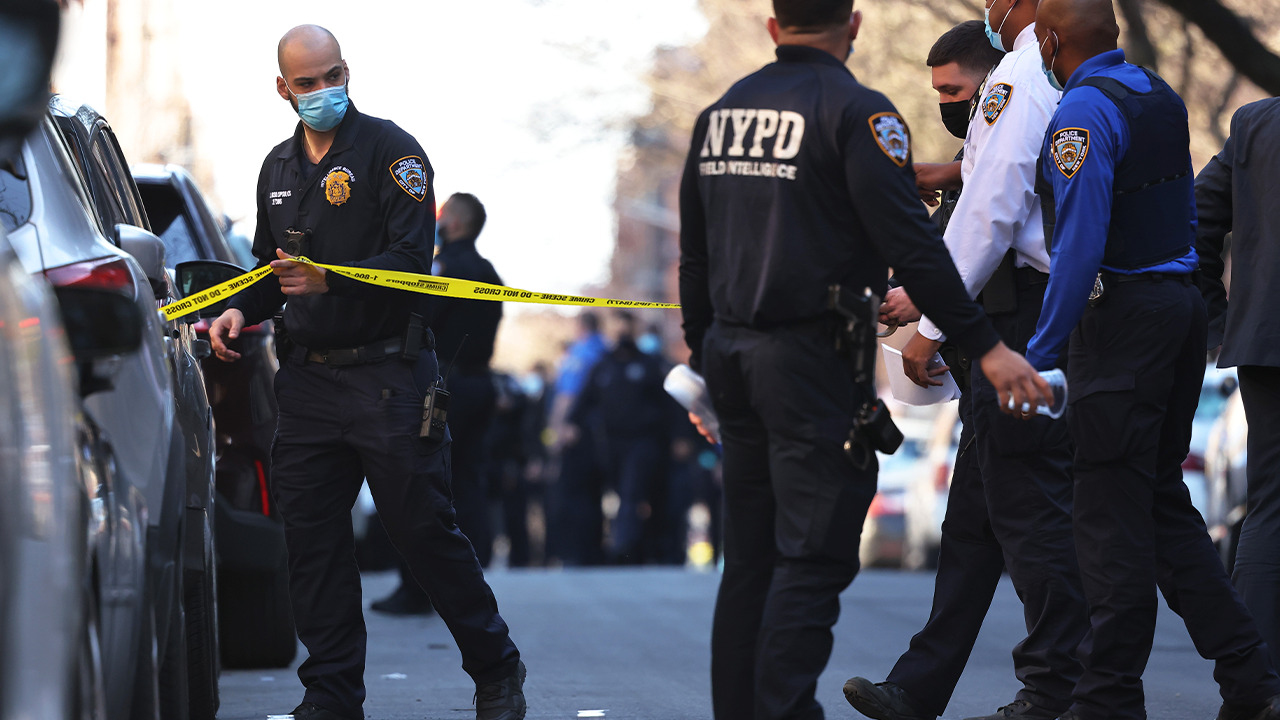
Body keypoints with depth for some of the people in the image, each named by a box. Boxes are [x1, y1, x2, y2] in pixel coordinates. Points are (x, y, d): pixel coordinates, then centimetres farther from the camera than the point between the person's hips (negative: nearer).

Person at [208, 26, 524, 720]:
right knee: (311, 542, 3)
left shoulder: (390, 150, -4)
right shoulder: (279, 168, 17)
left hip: (387, 373, -6)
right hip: (308, 378, 6)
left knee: (425, 530, -5)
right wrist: (240, 310, 5)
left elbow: (411, 259, -14)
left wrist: (330, 279, -27)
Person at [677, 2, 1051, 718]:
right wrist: (986, 347, -14)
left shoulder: (719, 112, 13)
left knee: (751, 556, 13)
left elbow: (694, 254, 19)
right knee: (814, 557, -7)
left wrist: (702, 356, 28)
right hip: (811, 356, -7)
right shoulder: (855, 110, -9)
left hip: (732, 351, 7)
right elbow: (910, 244, -16)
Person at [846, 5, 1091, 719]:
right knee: (974, 508, 12)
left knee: (1027, 510, -5)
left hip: (1023, 314, -10)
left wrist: (934, 325, -14)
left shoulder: (1019, 78, -13)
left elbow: (991, 211, -18)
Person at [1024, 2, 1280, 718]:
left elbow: (1080, 242, -20)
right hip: (1182, 302, 9)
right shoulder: (1162, 95, 14)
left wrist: (1042, 350, -16)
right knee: (1164, 500, 13)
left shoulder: (1084, 109, -14)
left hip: (1121, 314, -9)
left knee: (1113, 509, -4)